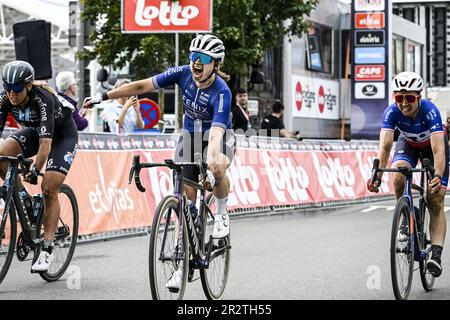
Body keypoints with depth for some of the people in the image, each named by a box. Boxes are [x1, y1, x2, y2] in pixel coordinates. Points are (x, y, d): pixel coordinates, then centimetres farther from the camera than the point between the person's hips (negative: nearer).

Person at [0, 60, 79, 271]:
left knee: (49, 188, -18)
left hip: (63, 135, -5)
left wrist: (35, 170, -55)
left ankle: (47, 250, -13)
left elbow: (46, 142, -44)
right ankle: (24, 200, -3)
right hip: (35, 131, 5)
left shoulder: (43, 99, -36)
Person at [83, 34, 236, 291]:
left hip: (220, 137, -4)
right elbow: (142, 86, -11)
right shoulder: (184, 74, -17)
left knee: (217, 169, -37)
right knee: (186, 196, -7)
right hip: (190, 135, 4)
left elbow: (215, 134, -43)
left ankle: (222, 213, -5)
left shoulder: (221, 92, -31)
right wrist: (104, 96, -12)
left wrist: (210, 166, -57)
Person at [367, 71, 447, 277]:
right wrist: (377, 175, -53)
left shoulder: (429, 110, -39)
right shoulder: (392, 111, -32)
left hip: (432, 145, -2)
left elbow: (438, 149, -47)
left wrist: (438, 177, -62)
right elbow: (385, 145, -39)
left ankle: (436, 255, -13)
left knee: (435, 202, -11)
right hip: (408, 143, 2)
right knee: (399, 175, -29)